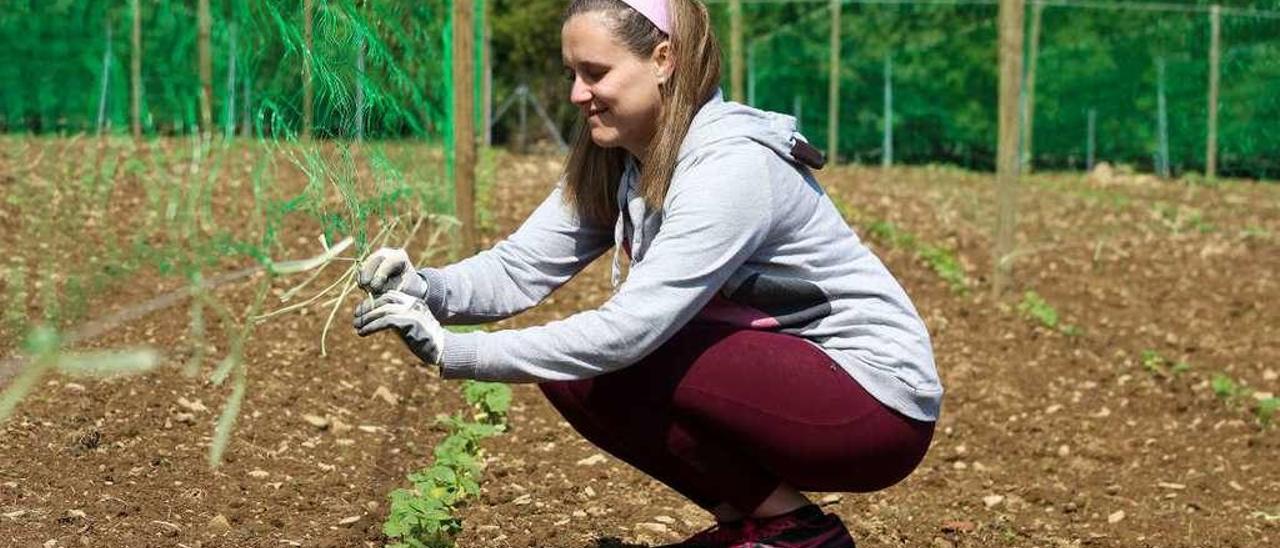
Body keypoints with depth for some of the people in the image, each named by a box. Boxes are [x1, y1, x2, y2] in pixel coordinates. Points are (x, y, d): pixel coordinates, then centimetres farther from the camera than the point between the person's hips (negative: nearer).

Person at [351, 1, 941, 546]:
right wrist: (425, 288, -25)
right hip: (774, 377, 9)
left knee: (604, 361, -22)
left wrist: (452, 352, -32)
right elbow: (518, 268, -4)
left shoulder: (733, 166, -26)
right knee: (571, 371, -4)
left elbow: (629, 330, -31)